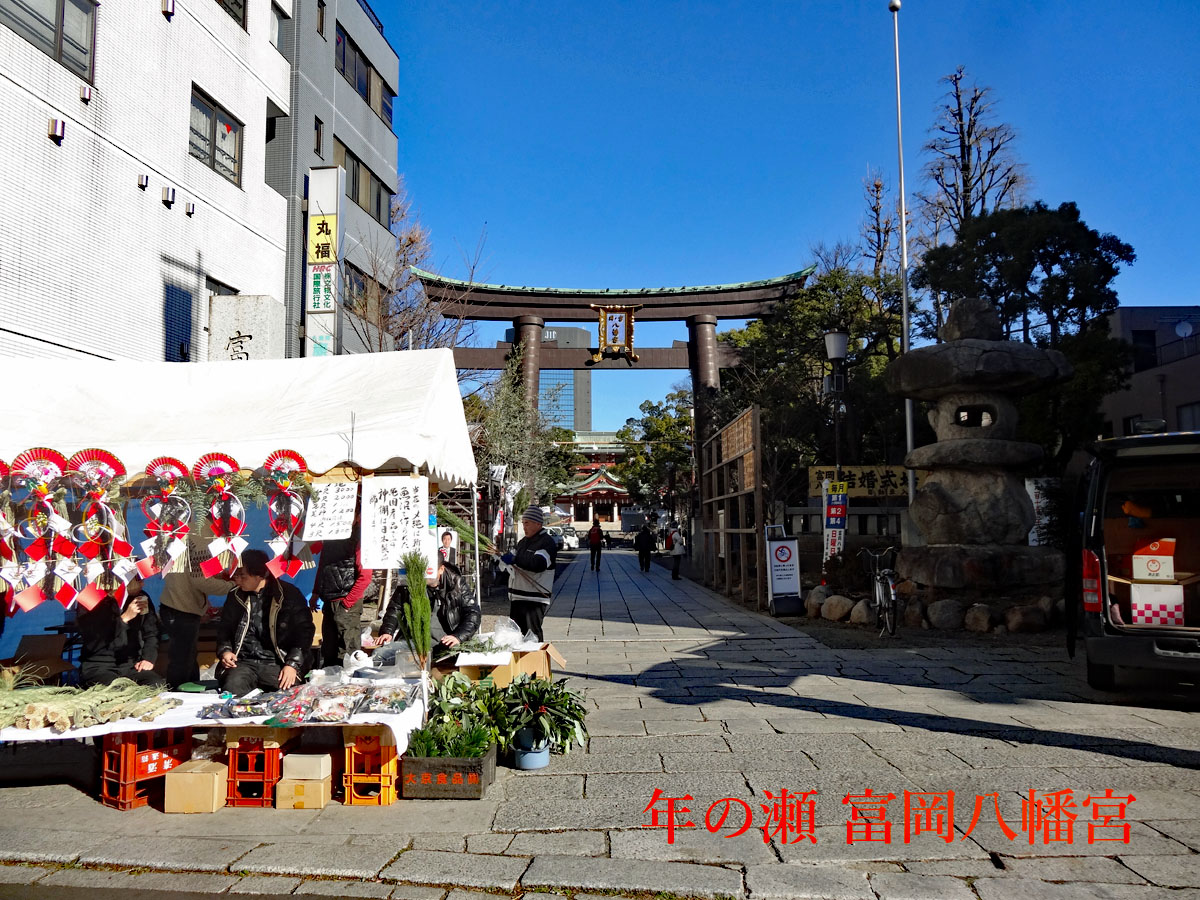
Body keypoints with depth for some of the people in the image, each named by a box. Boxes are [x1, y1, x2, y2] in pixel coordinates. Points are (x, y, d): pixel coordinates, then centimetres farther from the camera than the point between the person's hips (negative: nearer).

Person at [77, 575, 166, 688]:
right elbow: (92, 644, -18)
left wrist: (149, 658, -3)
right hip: (98, 667, -4)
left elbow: (151, 634, 15)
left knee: (158, 685, -25)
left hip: (131, 665, 4)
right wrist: (124, 618, -22)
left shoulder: (141, 598, 7)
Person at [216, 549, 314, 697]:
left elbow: (304, 631, -1)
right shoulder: (236, 596, 13)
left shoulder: (289, 594, 0)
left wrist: (293, 664, -13)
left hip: (277, 663, -2)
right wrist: (224, 650, 3)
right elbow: (224, 629, 25)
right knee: (231, 689, -29)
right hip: (243, 663, 2)